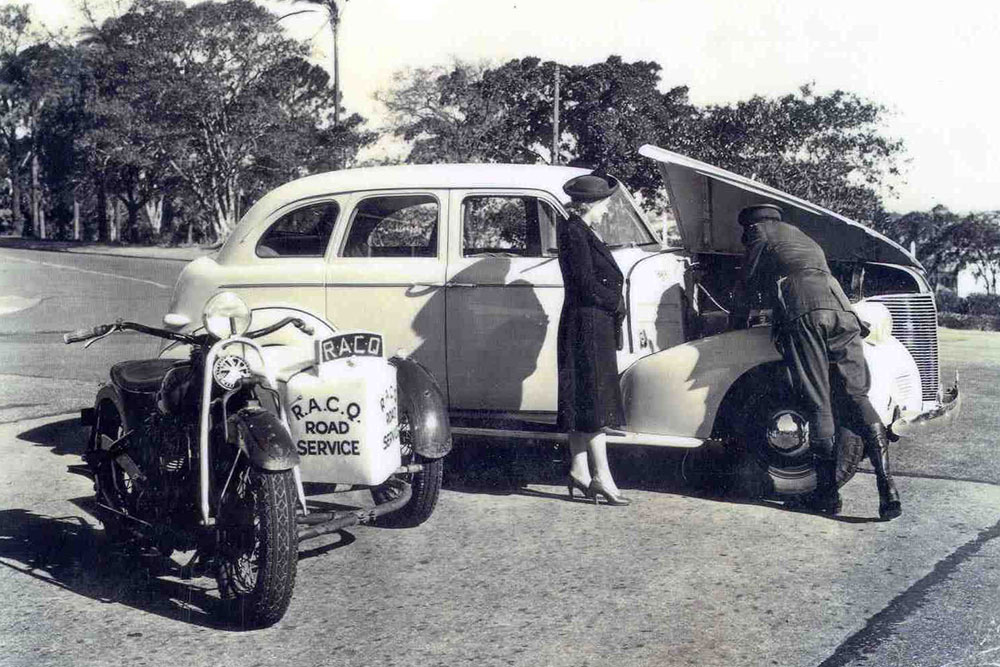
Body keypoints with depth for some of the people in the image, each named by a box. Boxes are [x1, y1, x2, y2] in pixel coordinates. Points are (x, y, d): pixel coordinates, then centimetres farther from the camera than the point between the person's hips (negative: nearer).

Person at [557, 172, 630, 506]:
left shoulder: (581, 231, 15)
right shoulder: (574, 232, -15)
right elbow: (586, 283, -20)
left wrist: (614, 306, 2)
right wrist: (616, 304, -8)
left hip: (592, 325, 10)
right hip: (588, 325, -10)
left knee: (582, 400, 11)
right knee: (594, 400, -7)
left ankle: (579, 471, 17)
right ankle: (602, 477, -4)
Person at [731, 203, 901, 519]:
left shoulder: (762, 232, 21)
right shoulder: (805, 239, 39)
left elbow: (746, 283, 21)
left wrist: (737, 323, 36)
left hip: (803, 313, -5)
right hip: (841, 308, 6)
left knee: (818, 404, -5)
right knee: (858, 397, 1)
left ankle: (828, 492, -4)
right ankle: (887, 487, -11)